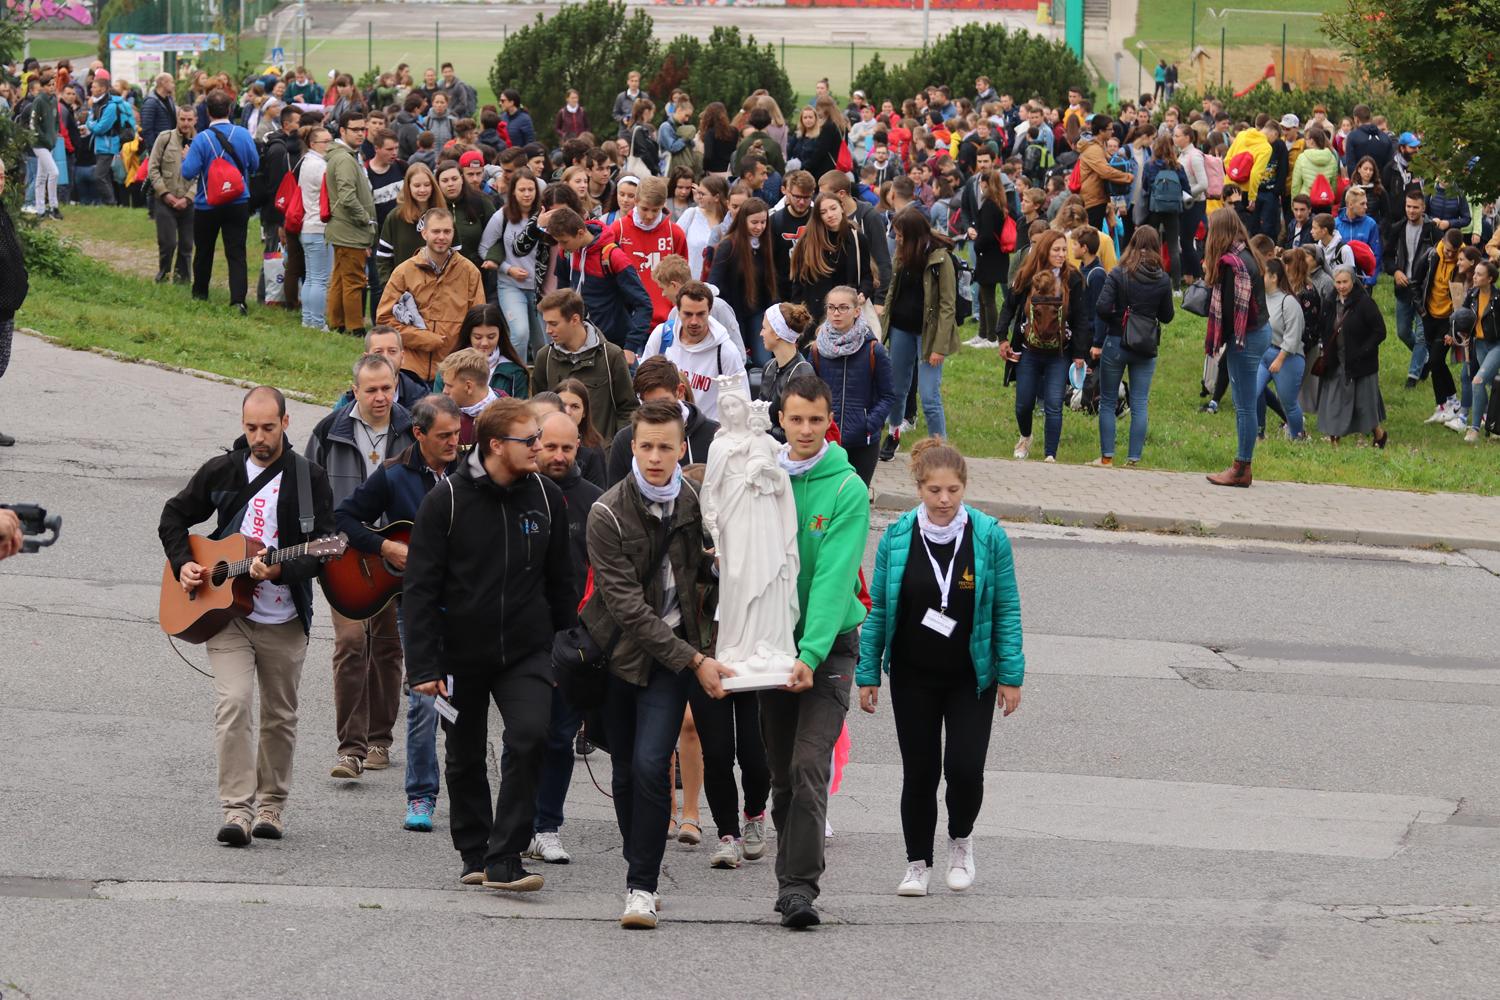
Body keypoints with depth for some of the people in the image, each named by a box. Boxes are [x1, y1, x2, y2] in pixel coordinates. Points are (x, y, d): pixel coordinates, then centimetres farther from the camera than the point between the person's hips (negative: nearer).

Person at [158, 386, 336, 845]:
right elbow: (174, 516, 18)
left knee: (280, 716, 9)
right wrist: (182, 564, 1)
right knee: (233, 704, -16)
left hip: (284, 620, 0)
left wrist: (279, 570, -23)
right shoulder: (220, 471, 6)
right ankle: (237, 809, -16)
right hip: (226, 613, 0)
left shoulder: (309, 478, -1)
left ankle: (272, 804, 26)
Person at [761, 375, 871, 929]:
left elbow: (835, 577, -18)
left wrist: (811, 653, -26)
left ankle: (801, 886, -15)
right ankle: (790, 877, 23)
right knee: (781, 770, 10)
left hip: (830, 642, -4)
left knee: (809, 766, -15)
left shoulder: (846, 489, -10)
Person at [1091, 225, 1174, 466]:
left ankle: (1107, 457, 7)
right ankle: (1134, 458, 4)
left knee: (1107, 402, 10)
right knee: (1140, 405, 7)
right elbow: (1167, 316, 4)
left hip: (1116, 343, -2)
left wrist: (1098, 342, -6)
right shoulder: (1163, 280, -3)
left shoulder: (1118, 275, -9)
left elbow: (1102, 308, -16)